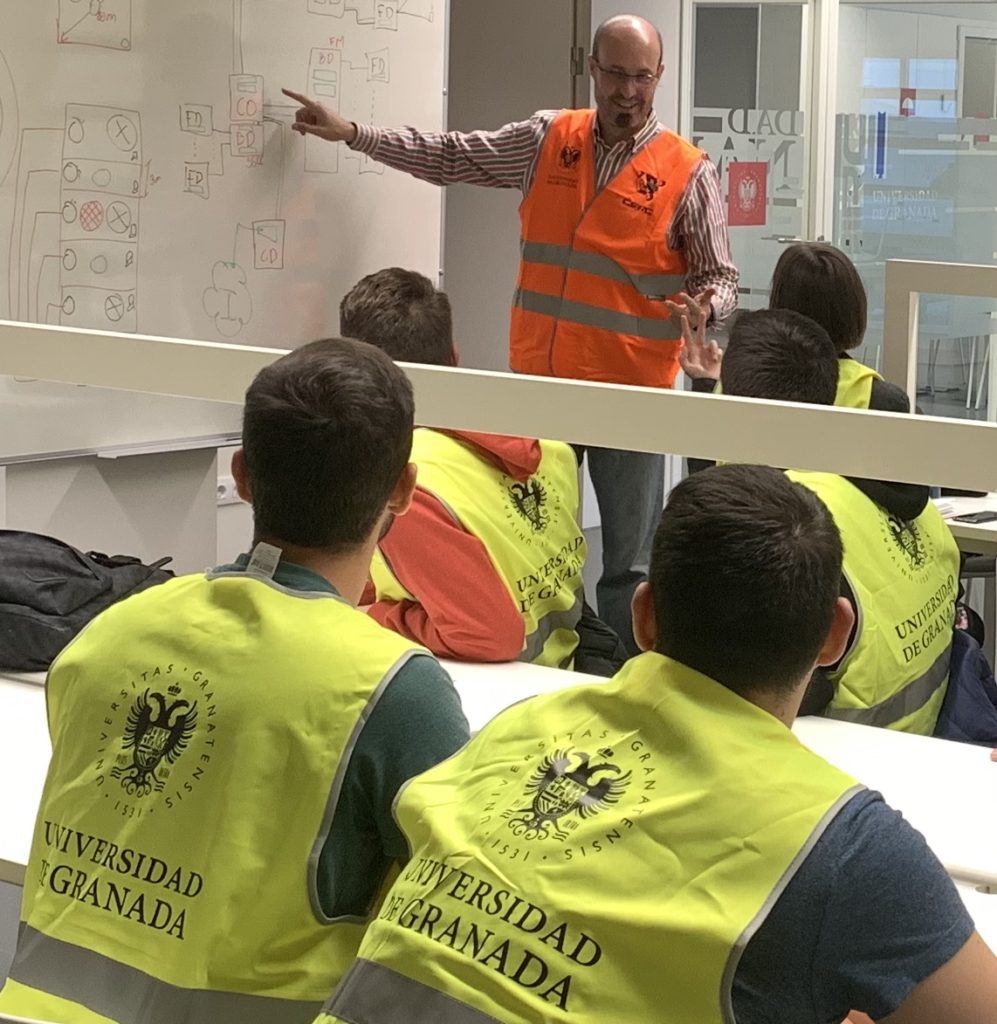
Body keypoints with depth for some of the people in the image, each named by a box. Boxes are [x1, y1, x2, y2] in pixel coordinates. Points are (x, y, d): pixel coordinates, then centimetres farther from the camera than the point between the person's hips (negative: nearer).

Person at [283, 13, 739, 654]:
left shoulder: (688, 173, -4)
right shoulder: (546, 140, 6)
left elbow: (720, 279, 1)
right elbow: (450, 157, 12)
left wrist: (703, 307, -22)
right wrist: (351, 133, 8)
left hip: (631, 392, -4)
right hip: (538, 383, 4)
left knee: (629, 561, 3)